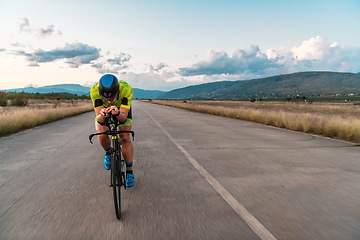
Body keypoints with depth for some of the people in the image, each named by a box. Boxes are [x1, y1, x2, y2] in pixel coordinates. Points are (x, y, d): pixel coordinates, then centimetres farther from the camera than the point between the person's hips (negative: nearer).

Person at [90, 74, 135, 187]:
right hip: (103, 109, 1)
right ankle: (108, 153, 12)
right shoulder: (94, 91, -37)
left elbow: (124, 117, -41)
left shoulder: (127, 89, -41)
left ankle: (129, 172, 0)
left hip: (122, 108, -1)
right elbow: (98, 118, -37)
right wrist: (102, 116, -60)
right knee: (102, 135, -22)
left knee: (125, 138, -14)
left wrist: (117, 113, -63)